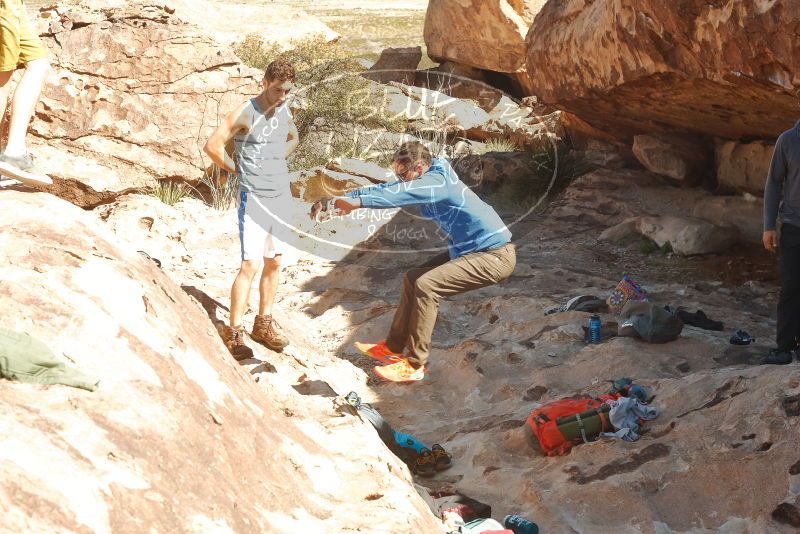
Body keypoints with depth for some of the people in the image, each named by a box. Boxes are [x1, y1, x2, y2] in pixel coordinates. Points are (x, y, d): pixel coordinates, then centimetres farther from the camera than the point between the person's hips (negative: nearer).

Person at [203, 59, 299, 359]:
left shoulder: (284, 112, 8)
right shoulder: (245, 113, -12)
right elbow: (212, 146, -15)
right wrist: (235, 169, -3)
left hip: (281, 196, 7)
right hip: (254, 197, -7)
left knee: (274, 263, 11)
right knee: (251, 264, -11)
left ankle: (264, 324, 23)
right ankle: (233, 333, -5)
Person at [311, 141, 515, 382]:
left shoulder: (437, 182, -22)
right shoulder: (429, 181, 6)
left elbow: (397, 194, -36)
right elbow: (387, 189, 2)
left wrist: (354, 200, -43)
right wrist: (340, 198, -6)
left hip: (495, 256, -11)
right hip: (470, 249, 11)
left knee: (426, 285, -20)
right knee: (413, 278, 11)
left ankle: (414, 365, -13)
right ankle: (393, 348, 18)